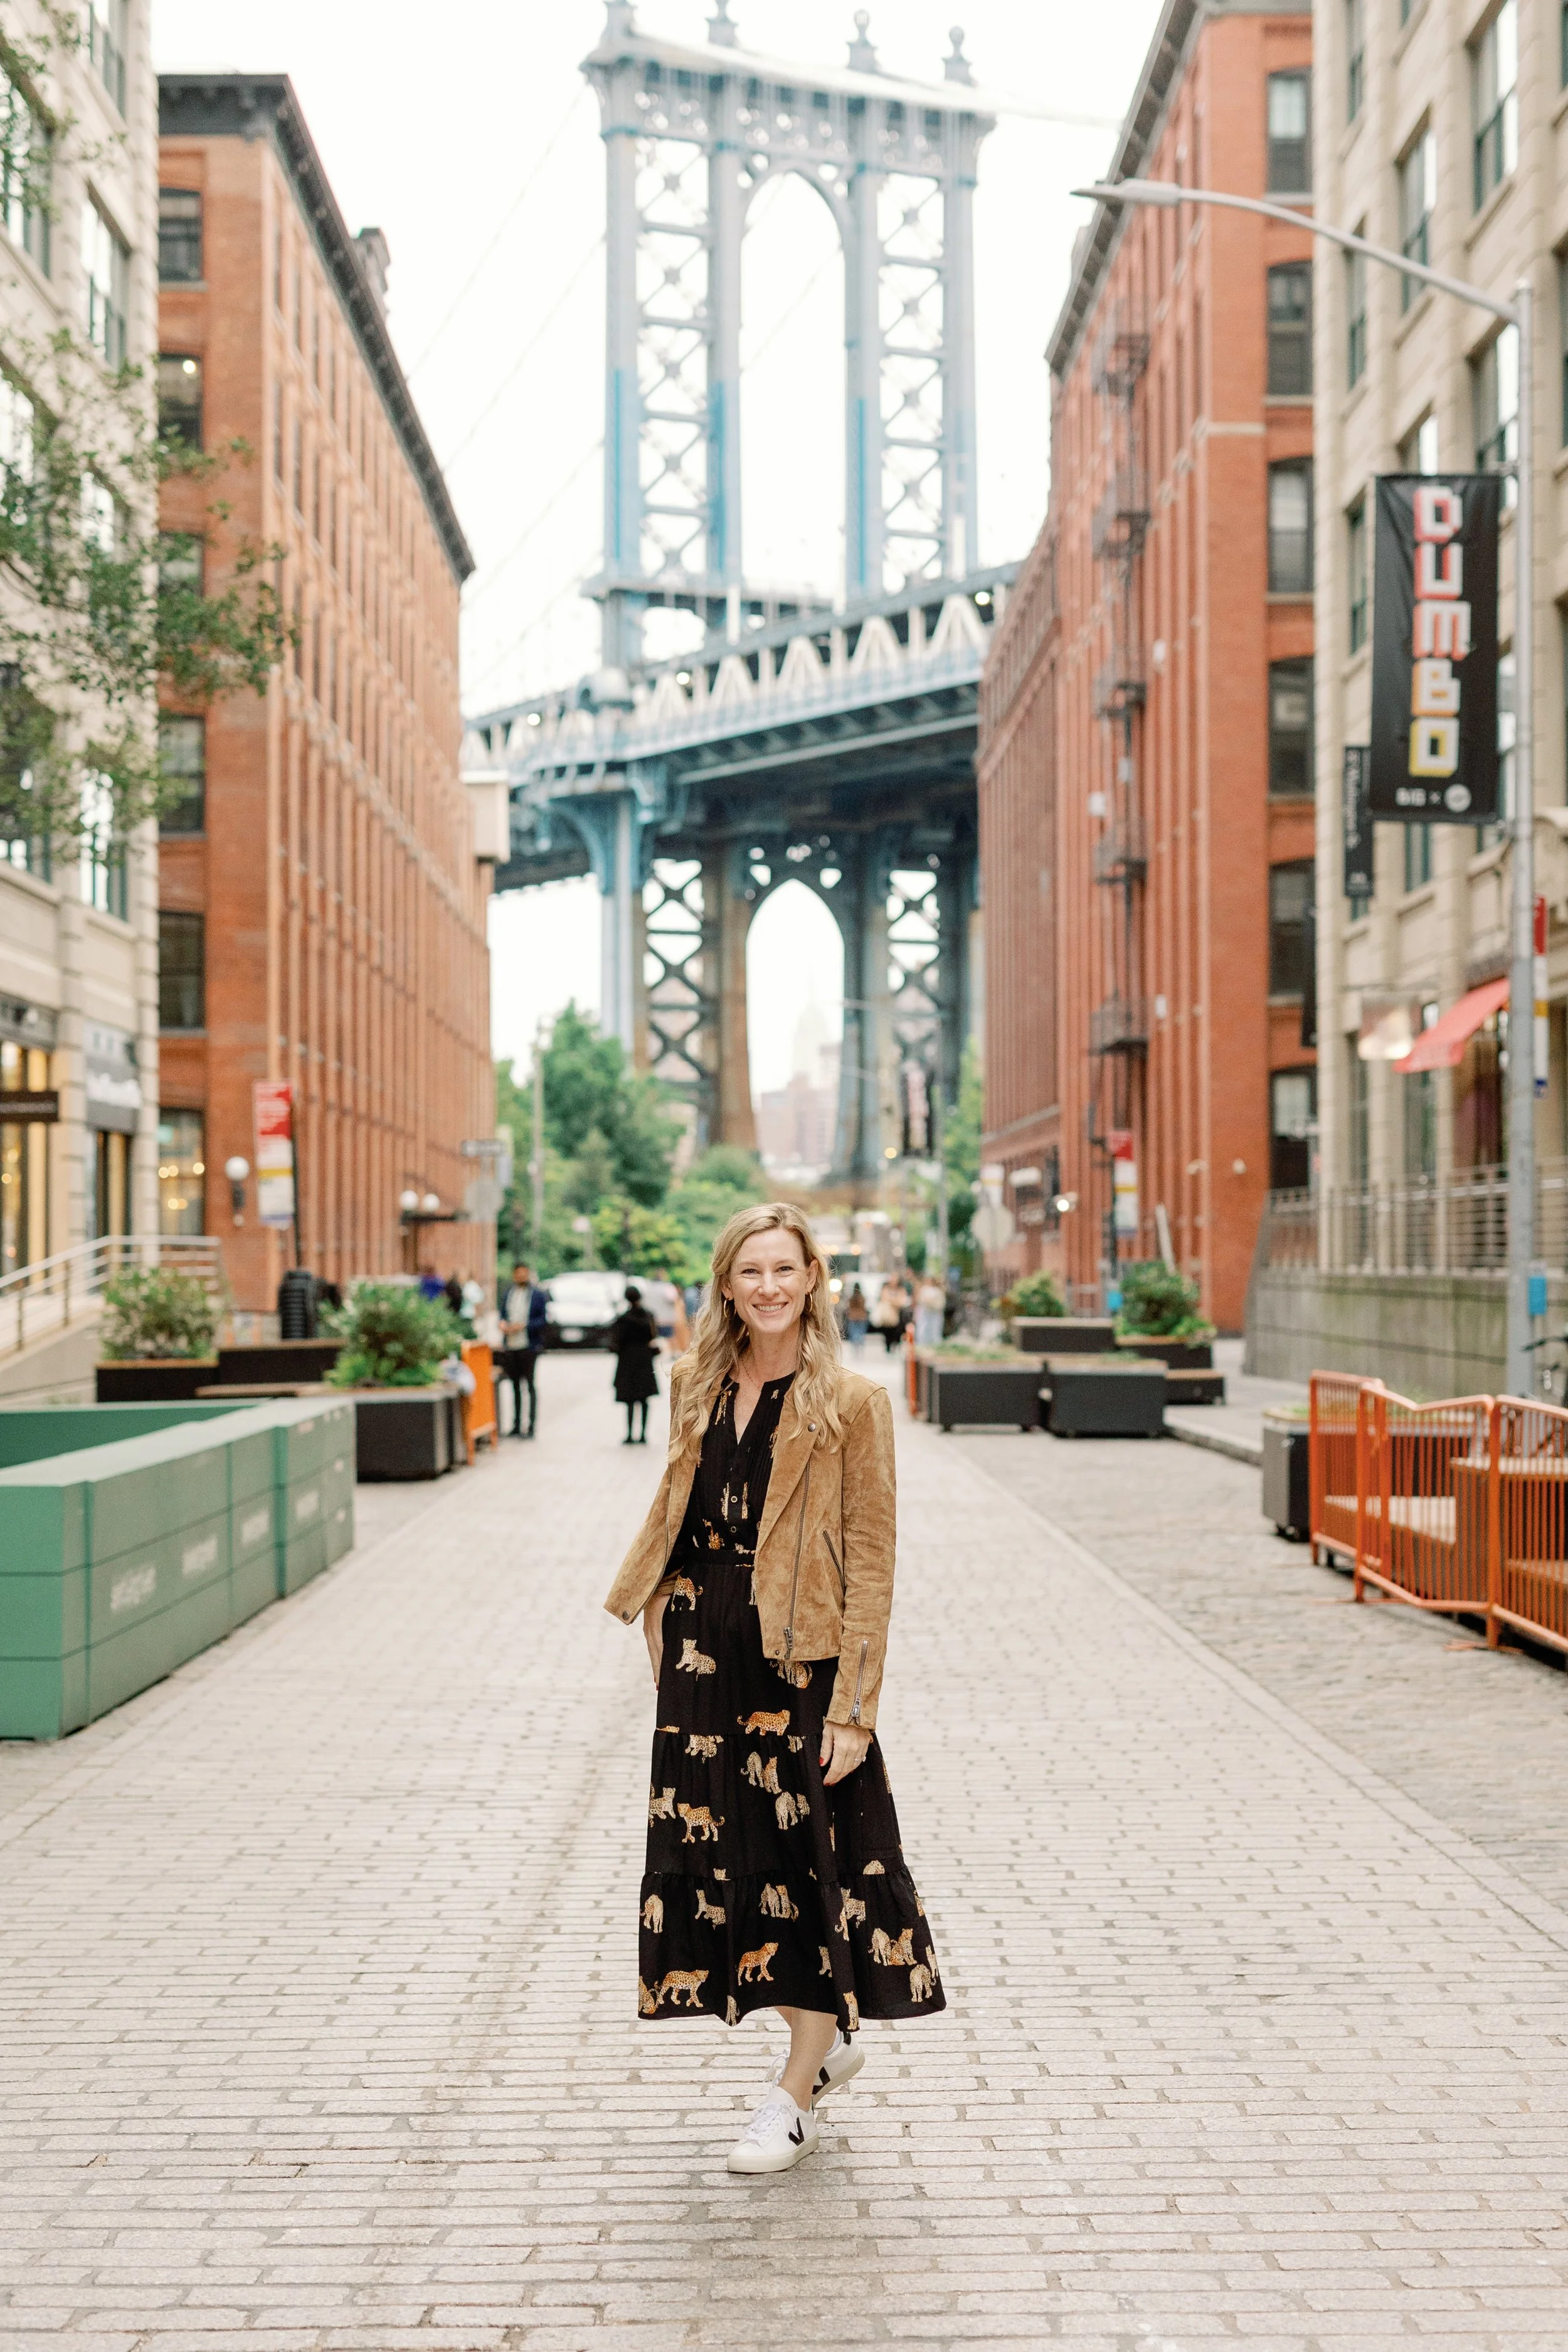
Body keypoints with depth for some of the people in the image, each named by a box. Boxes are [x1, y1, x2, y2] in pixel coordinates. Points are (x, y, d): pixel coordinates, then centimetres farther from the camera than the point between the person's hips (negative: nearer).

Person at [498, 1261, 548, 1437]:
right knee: (515, 1385, 12)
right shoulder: (509, 1292, 10)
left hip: (529, 1345, -5)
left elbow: (544, 1318, -8)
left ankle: (532, 1426, 5)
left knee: (530, 1384, 0)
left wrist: (523, 1326, -17)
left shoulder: (537, 1294, -5)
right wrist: (503, 1324, -3)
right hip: (510, 1346, 5)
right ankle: (517, 1425, 20)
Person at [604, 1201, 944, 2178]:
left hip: (799, 1657, -5)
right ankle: (827, 2042, 33)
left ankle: (797, 2095, 18)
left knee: (809, 1858, 3)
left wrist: (854, 1703, -14)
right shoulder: (697, 1387, 7)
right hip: (706, 1653, 5)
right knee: (723, 1858, 11)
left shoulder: (852, 1403, -8)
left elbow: (871, 1560, -10)